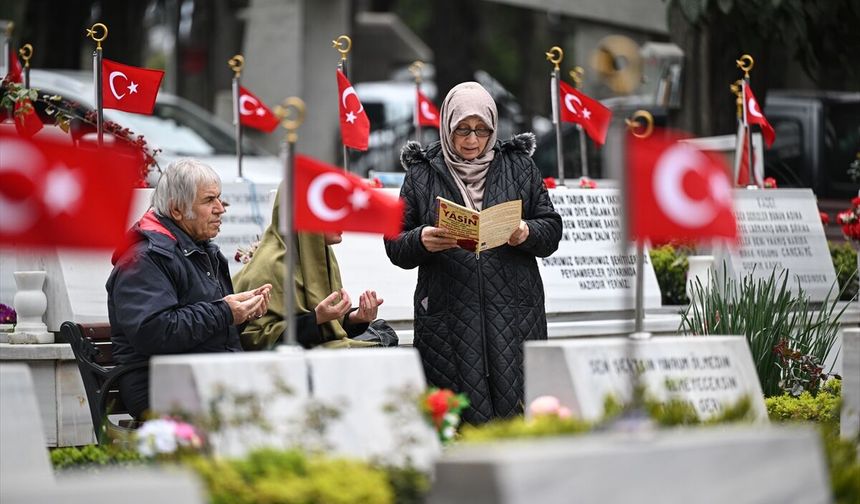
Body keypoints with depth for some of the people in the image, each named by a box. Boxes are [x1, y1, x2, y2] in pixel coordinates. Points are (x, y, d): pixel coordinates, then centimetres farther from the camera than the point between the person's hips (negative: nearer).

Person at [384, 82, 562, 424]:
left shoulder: (519, 167, 12)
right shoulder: (423, 174, 10)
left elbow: (552, 229, 10)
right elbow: (395, 247, 7)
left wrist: (526, 234, -12)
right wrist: (422, 242, -15)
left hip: (512, 314, 1)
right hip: (448, 316, -1)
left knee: (516, 405, -5)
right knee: (456, 416, -5)